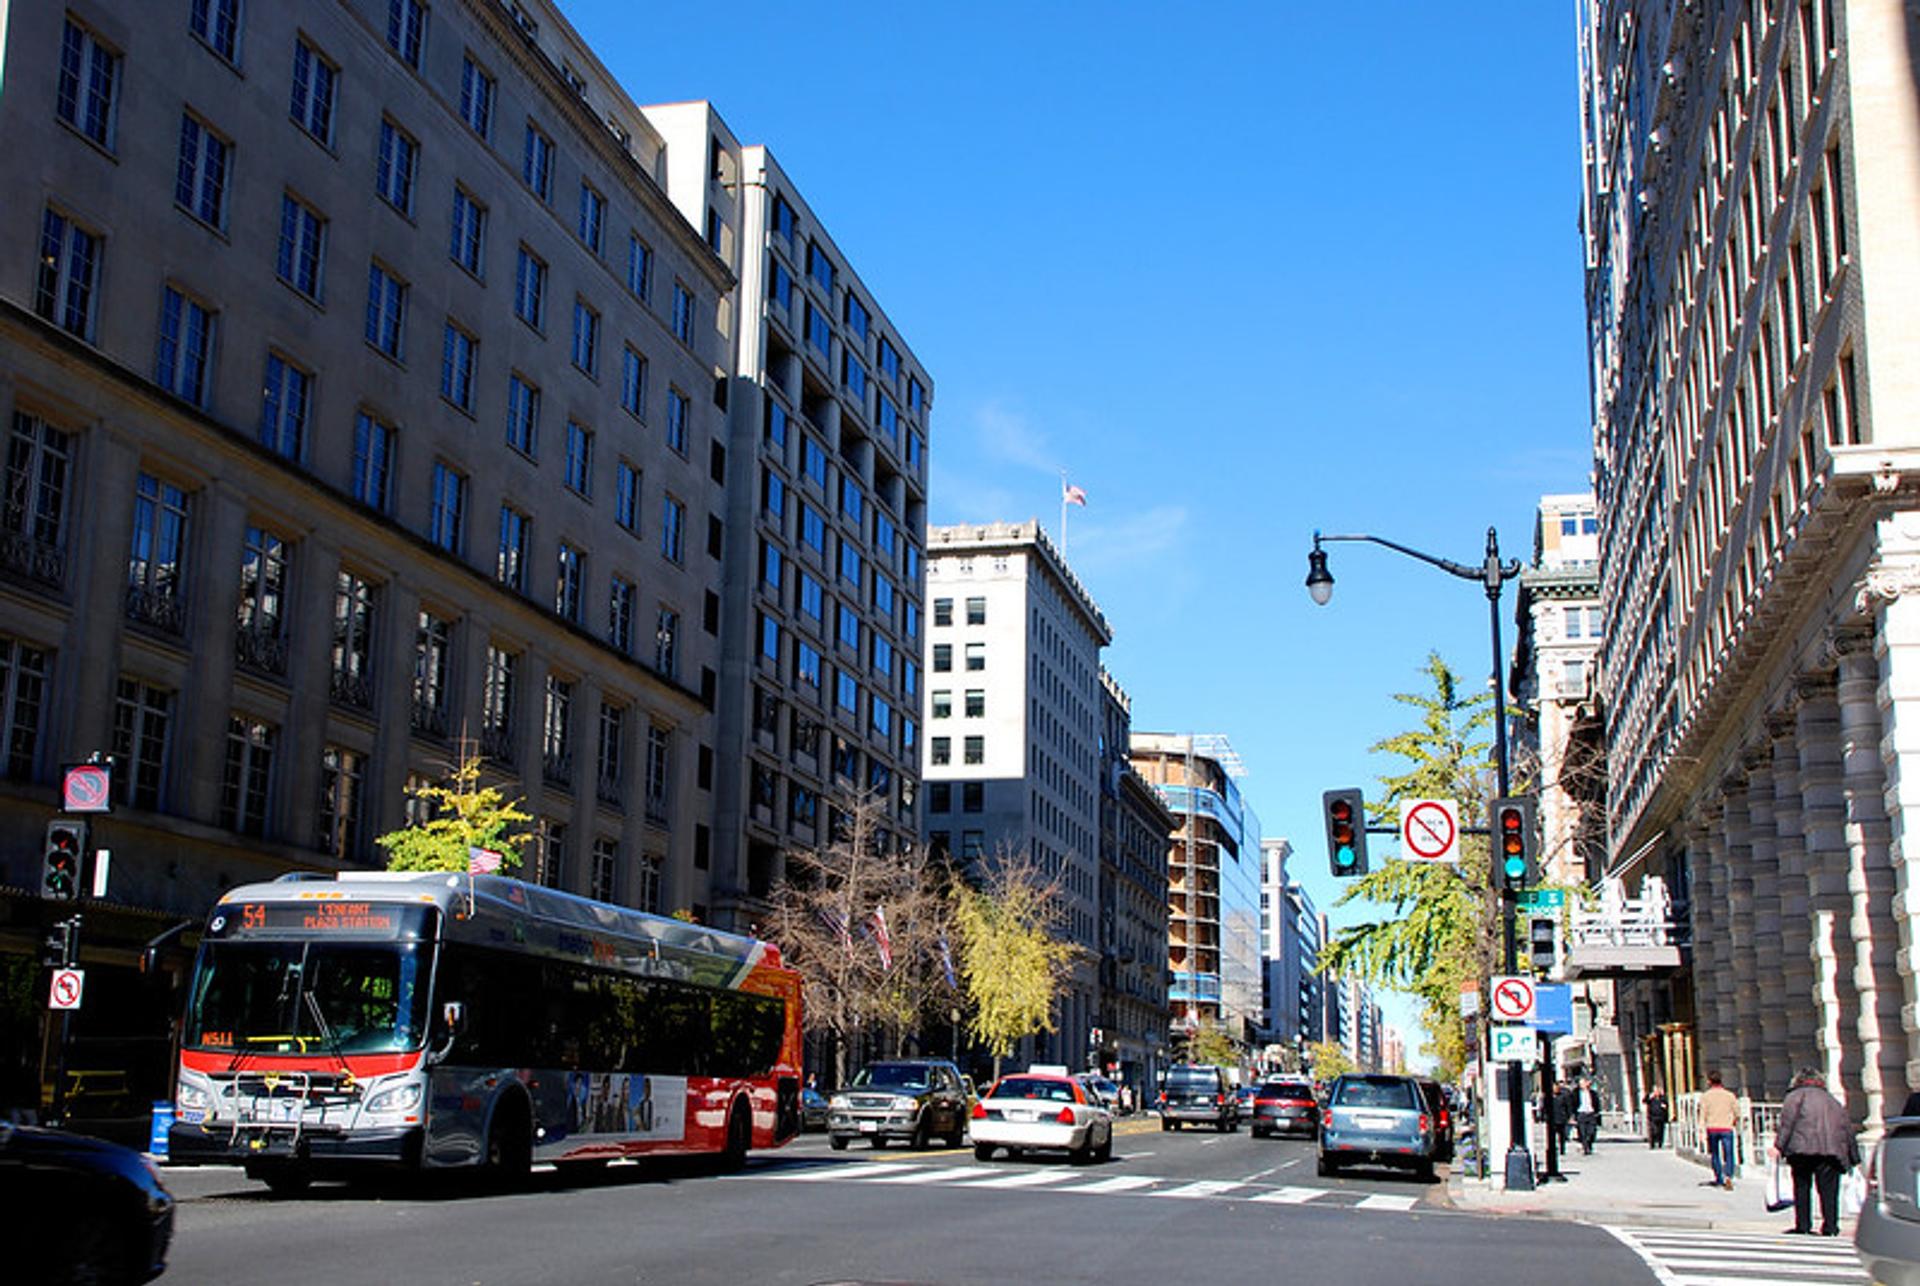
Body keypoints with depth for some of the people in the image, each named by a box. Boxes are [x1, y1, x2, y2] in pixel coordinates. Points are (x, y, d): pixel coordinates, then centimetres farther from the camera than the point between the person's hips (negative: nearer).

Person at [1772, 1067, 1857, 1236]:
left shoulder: (1795, 1095, 14)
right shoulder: (1832, 1100, 28)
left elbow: (1788, 1119, -2)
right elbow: (1847, 1126, 25)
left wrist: (1779, 1144, -9)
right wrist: (1853, 1157, 26)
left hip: (1803, 1147, -3)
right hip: (1832, 1150, 3)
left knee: (1802, 1186, 6)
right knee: (1829, 1188, 4)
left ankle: (1803, 1225, 3)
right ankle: (1830, 1227, -3)